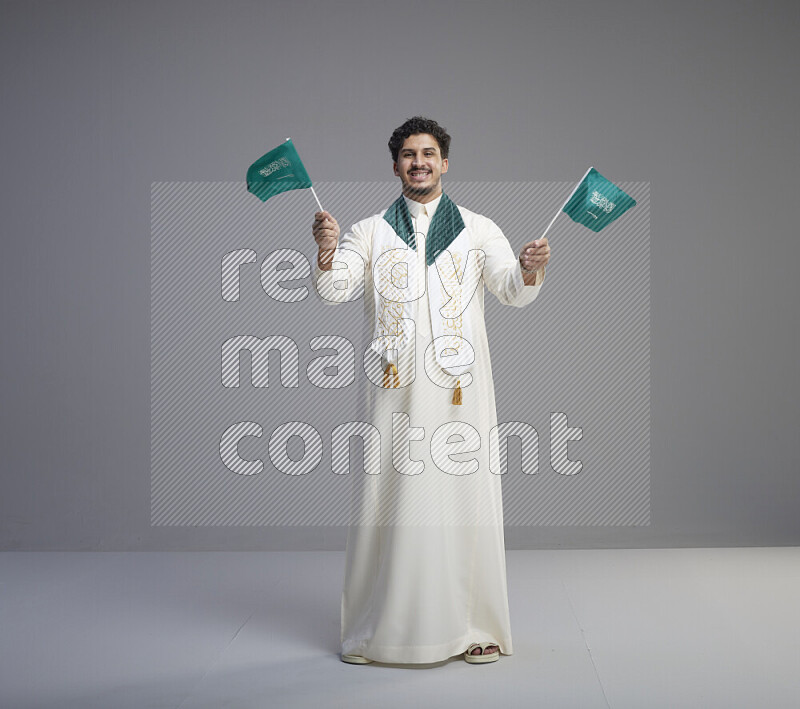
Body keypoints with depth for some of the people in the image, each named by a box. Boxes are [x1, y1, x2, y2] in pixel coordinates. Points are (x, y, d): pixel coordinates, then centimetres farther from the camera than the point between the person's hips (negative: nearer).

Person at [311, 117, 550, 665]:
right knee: (390, 499, 0)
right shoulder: (369, 233, 12)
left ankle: (474, 627, 10)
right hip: (395, 388, 0)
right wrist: (327, 252, -23)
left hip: (459, 389, 0)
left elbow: (514, 292, -2)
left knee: (465, 498, -1)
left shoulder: (479, 230, 10)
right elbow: (334, 290, -2)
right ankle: (383, 627, 12)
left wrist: (530, 270, -25)